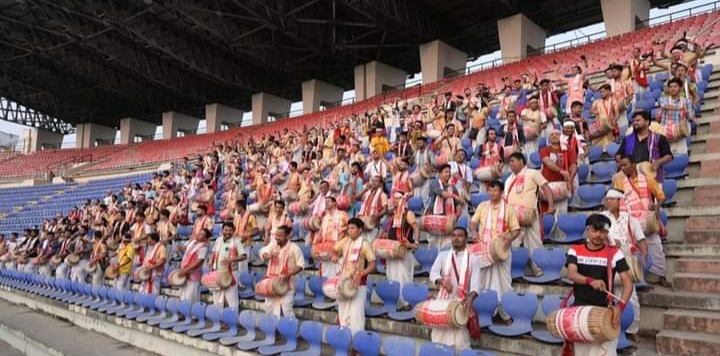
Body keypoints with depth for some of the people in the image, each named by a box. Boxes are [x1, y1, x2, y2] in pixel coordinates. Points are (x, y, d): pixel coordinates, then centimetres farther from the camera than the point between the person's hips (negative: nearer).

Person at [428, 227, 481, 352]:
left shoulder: (473, 259, 5)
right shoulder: (443, 255, 10)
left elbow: (476, 281, -5)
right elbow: (433, 273, -1)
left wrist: (471, 297, -23)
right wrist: (442, 281, -23)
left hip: (461, 302, -2)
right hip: (443, 300, 2)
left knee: (459, 339, -4)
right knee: (440, 334, 5)